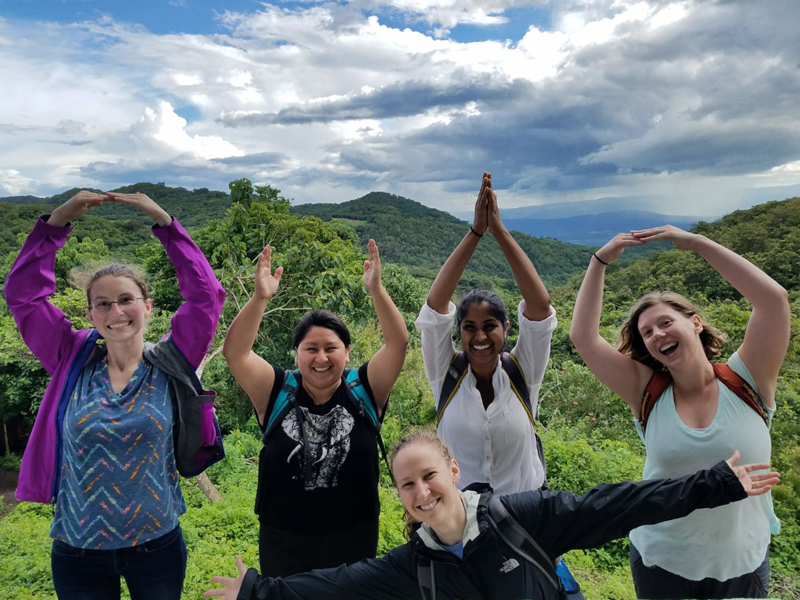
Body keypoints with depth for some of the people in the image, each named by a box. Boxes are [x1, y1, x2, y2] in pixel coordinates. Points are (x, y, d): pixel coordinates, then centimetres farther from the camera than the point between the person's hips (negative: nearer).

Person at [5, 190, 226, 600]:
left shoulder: (170, 364, -8)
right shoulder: (73, 361, -4)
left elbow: (206, 295, -16)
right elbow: (23, 293, -6)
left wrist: (164, 222, -20)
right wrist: (57, 221, -15)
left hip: (157, 546, -1)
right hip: (77, 551, 1)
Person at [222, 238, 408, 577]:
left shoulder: (364, 390, -9)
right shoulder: (277, 392, -9)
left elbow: (398, 344, -21)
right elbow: (234, 352, -20)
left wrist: (376, 289, -33)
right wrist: (260, 297, -33)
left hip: (354, 539, 0)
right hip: (282, 541, 0)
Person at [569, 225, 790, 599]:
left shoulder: (745, 381, -11)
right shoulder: (647, 393, -9)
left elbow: (773, 298, -23)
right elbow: (583, 336, -15)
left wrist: (697, 242, -22)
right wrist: (600, 260, -15)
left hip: (743, 564, 0)